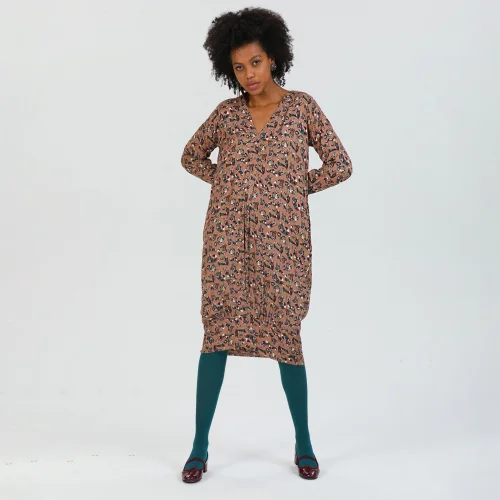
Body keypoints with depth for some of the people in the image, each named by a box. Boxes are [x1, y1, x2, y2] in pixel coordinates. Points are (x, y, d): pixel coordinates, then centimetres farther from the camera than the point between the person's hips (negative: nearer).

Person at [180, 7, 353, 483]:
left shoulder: (301, 106, 2)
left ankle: (303, 442, 21)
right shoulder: (225, 112, 7)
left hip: (282, 239, -1)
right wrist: (230, 184, 8)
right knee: (217, 335, 1)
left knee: (285, 335, 3)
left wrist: (290, 188, 2)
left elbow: (340, 165, 3)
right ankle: (200, 445, 12)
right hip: (228, 236, 2)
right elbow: (191, 156, 22)